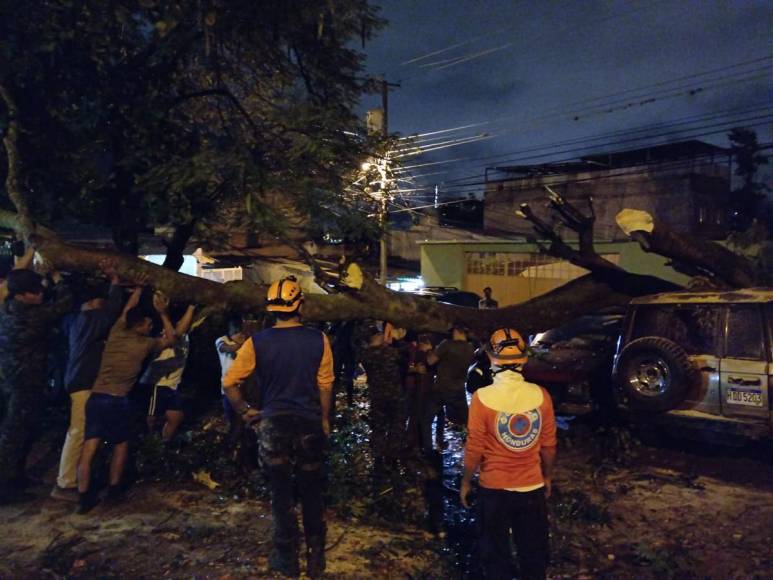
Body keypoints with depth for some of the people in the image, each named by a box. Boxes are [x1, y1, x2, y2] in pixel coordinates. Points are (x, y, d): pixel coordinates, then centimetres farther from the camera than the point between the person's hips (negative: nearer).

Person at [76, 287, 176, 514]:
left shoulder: (116, 332, 8)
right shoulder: (145, 344, 0)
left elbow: (128, 307, 25)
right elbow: (170, 339, 17)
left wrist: (140, 287, 35)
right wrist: (163, 313, 14)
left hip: (96, 397, 4)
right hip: (117, 400, -3)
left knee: (89, 447, -1)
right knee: (121, 444, 17)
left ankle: (84, 496, 0)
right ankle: (114, 488, 22)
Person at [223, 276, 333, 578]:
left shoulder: (257, 342, -8)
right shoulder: (318, 340, -8)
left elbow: (229, 383, -7)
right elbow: (325, 385, -3)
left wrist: (245, 411, 7)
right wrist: (324, 419, 11)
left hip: (274, 423, 0)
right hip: (310, 423, 0)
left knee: (282, 494, 12)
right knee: (312, 494, 14)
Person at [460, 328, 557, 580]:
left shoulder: (483, 397, -18)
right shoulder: (541, 395, -11)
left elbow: (475, 448, -13)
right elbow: (549, 445, -2)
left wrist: (465, 482, 3)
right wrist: (547, 477, 15)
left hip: (495, 489, -2)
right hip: (533, 488, 2)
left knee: (496, 554, 16)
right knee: (534, 552, 20)